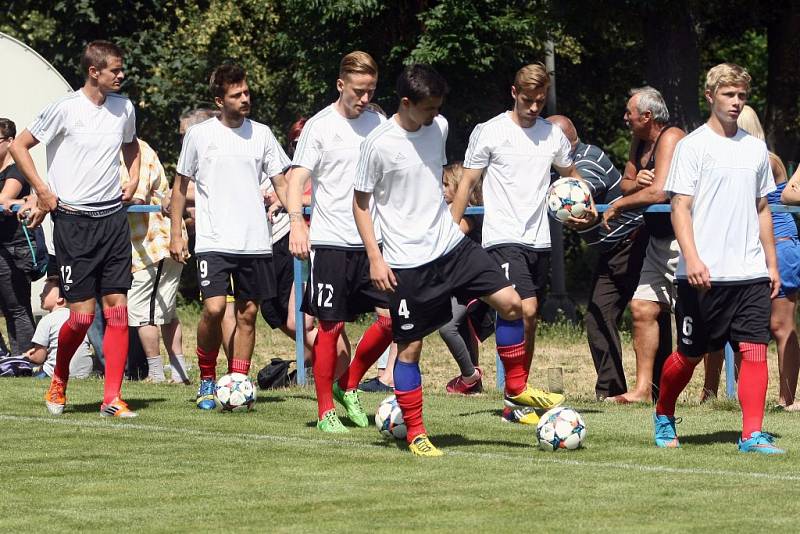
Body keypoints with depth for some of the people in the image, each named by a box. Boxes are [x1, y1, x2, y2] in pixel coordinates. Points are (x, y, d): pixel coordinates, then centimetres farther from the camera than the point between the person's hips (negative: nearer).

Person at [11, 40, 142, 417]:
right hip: (73, 220, -5)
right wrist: (42, 192, -6)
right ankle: (58, 382, 20)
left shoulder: (124, 109, 8)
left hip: (113, 217, 5)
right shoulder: (66, 109, -8)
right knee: (82, 312, -6)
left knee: (117, 306, -3)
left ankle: (112, 398, -2)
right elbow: (19, 146, -2)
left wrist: (133, 179, 14)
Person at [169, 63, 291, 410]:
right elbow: (180, 186, 10)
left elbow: (281, 184, 11)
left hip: (256, 241, 3)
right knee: (214, 308, -17)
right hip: (214, 240, -3)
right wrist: (176, 232, 5)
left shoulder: (261, 134, 7)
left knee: (247, 314, 3)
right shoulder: (199, 135, 1)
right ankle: (207, 380, 3)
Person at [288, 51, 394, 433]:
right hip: (331, 242, -4)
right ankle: (325, 411, 8)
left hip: (372, 240, 5)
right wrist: (296, 222, -26)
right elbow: (296, 178, -10)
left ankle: (348, 387, 14)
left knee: (392, 316, -6)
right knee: (331, 326, -2)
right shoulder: (320, 126, -4)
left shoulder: (378, 123, 10)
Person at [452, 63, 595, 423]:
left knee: (529, 322, 8)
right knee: (524, 310, -21)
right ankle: (516, 390, -11)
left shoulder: (553, 135, 10)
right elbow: (467, 183, 2)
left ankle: (517, 402, 15)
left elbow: (570, 174, 27)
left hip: (539, 240, 5)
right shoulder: (489, 133, -3)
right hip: (503, 238, -5)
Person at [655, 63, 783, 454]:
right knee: (690, 354, 5)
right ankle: (663, 416, 29)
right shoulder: (692, 146, -3)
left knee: (755, 348, -10)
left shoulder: (755, 148, 13)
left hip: (750, 273, 4)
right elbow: (680, 208, -8)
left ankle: (752, 434, -11)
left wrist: (771, 263, 15)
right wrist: (692, 258, -19)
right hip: (704, 274, -4)